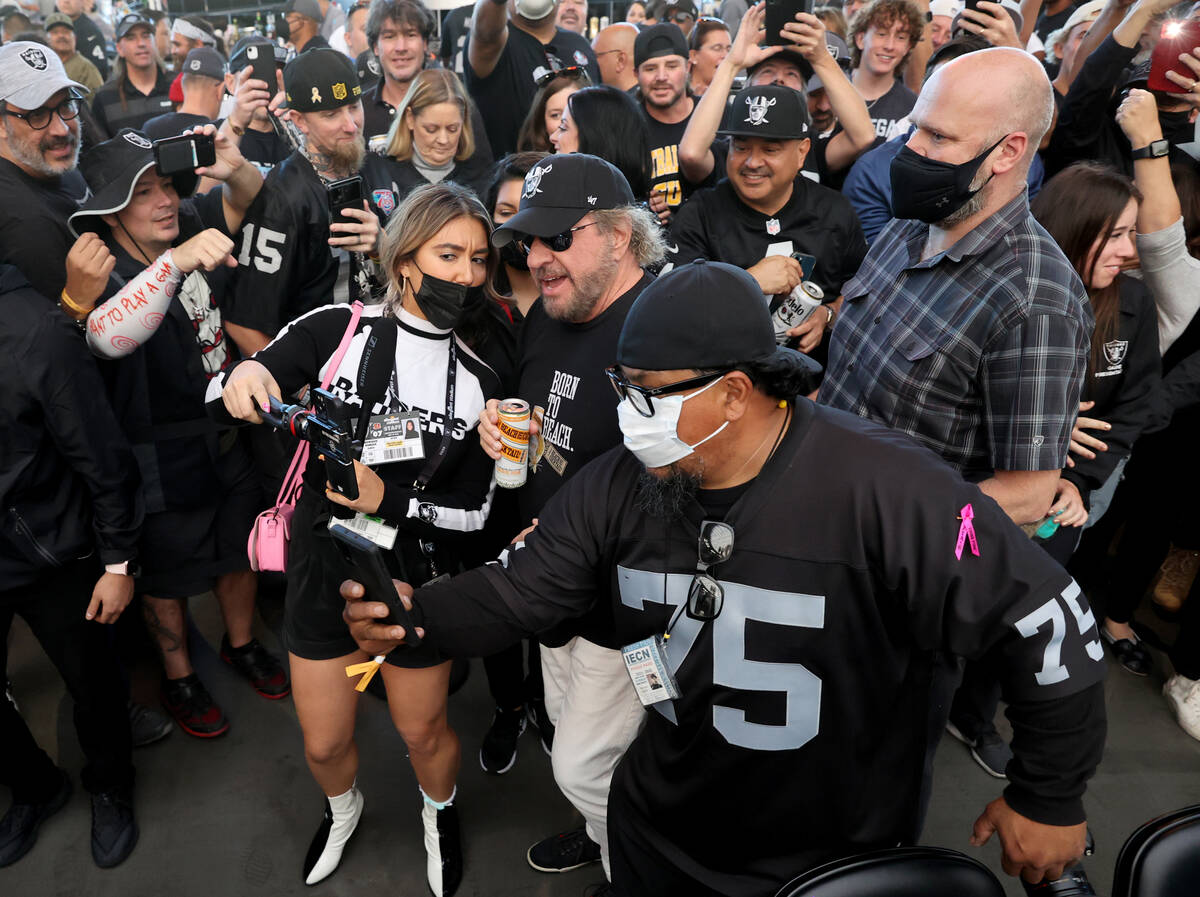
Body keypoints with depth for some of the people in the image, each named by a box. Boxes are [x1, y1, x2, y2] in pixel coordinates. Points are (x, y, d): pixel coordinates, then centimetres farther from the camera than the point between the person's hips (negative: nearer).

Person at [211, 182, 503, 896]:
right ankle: (344, 809, 53)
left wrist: (389, 500, -23)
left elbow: (476, 509, -7)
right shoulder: (336, 330, -10)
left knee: (423, 731, 17)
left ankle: (440, 811, 53)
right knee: (325, 742, 17)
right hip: (323, 570, 1)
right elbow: (220, 401, -11)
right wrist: (241, 378, -34)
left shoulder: (479, 381, -7)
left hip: (416, 580, 0)